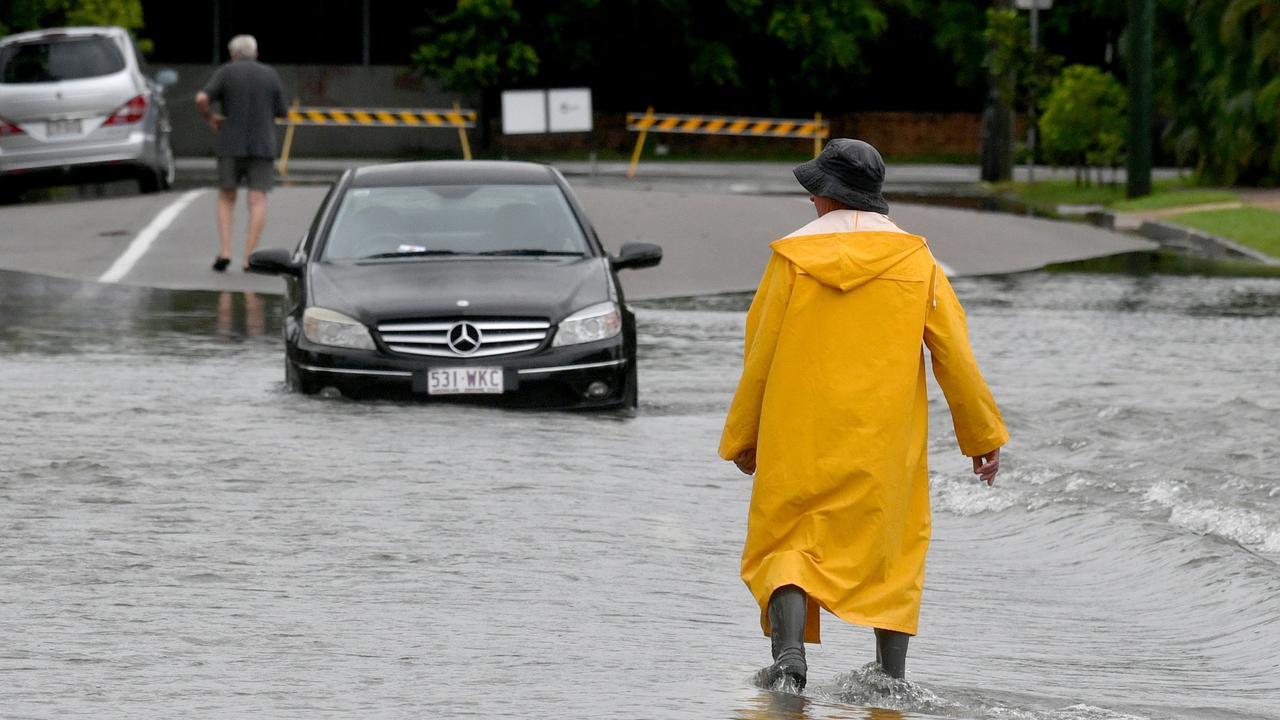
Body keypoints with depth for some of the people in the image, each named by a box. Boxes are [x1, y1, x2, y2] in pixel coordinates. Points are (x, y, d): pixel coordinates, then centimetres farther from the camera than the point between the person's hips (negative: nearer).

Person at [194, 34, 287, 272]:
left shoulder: (225, 72, 1)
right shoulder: (270, 75, 6)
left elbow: (202, 98, -14)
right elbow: (281, 112, 10)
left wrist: (209, 118, 4)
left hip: (231, 145, 0)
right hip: (262, 145, 0)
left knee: (226, 198, 13)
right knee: (257, 201, -2)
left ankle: (224, 252, -1)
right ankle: (249, 257, -11)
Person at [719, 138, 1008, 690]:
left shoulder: (793, 257, -2)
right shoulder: (913, 258, 2)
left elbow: (759, 355, 2)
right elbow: (955, 355, 2)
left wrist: (742, 438, 12)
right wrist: (982, 436, 11)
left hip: (799, 438, -1)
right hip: (886, 438, 1)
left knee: (788, 544, 5)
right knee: (892, 549, 13)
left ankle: (789, 652, -18)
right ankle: (891, 679, 9)